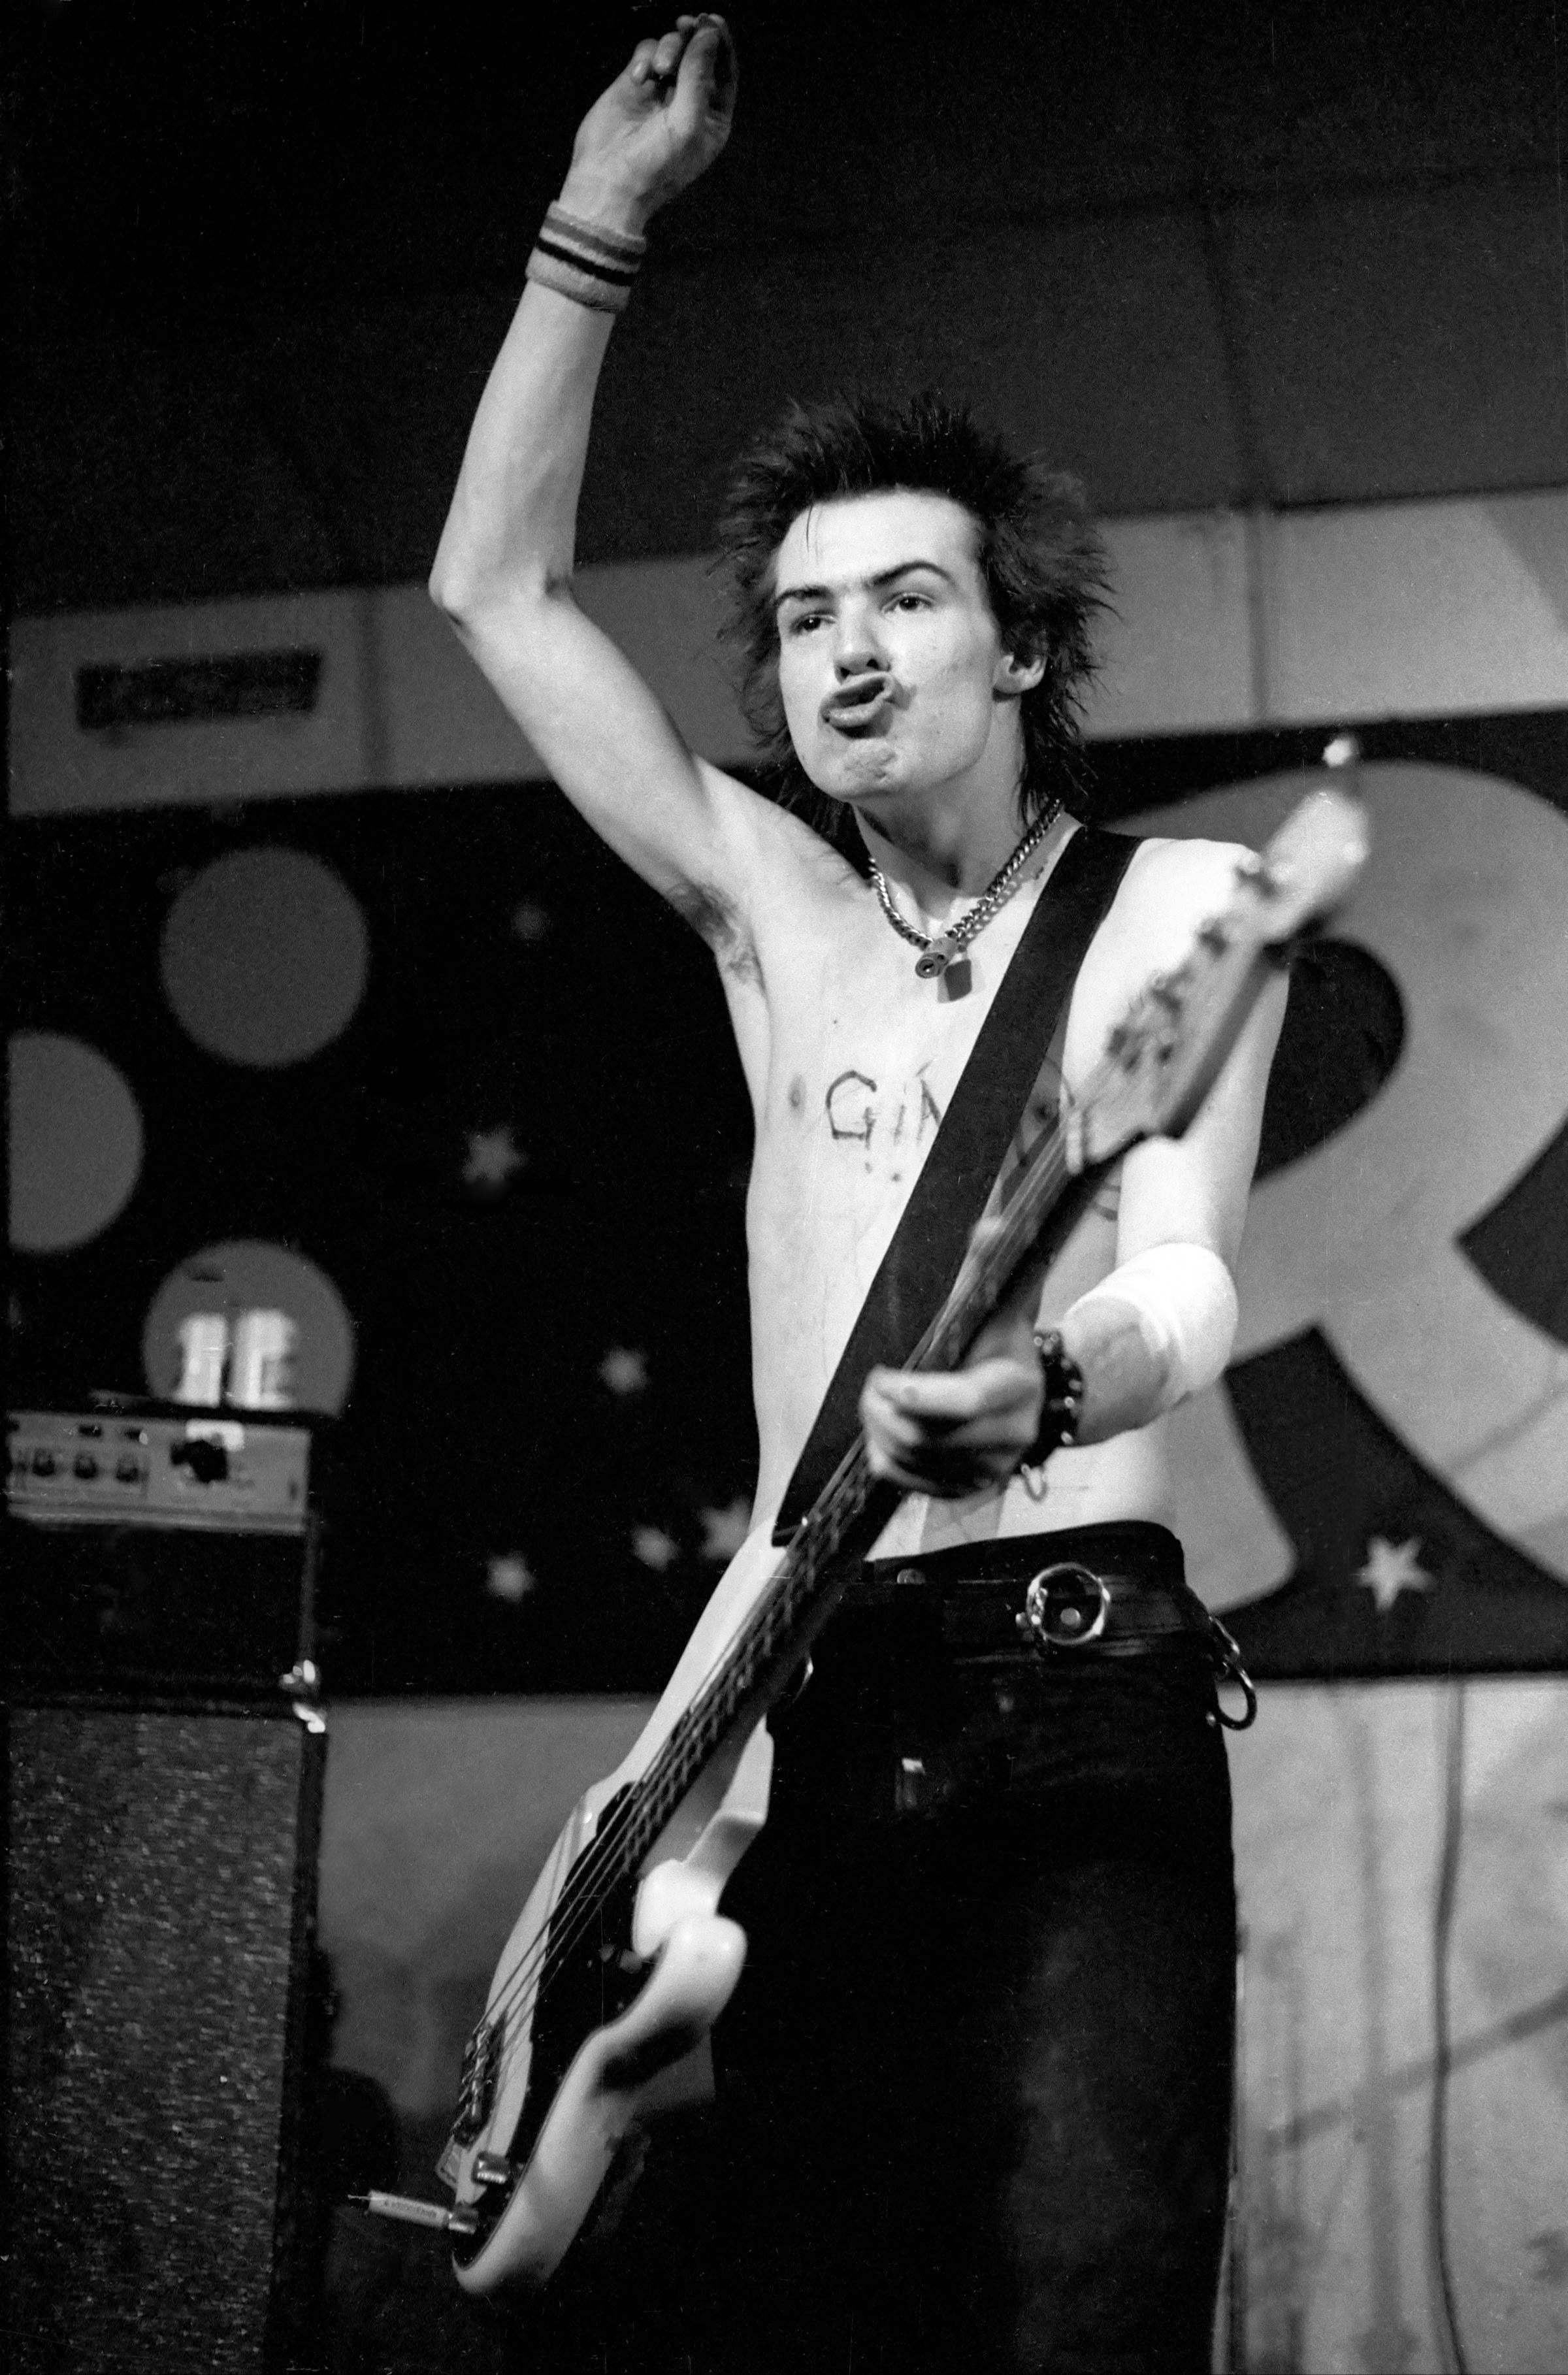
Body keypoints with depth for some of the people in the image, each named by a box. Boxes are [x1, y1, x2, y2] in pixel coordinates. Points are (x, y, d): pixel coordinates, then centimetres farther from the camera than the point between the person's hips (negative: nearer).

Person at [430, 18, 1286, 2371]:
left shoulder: (1176, 904, 4)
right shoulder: (779, 908, 15)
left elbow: (1187, 1273, -10)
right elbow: (498, 585, 15)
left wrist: (1050, 1380, -34)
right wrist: (597, 229, 8)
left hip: (1084, 1673, -4)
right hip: (802, 1693, 4)